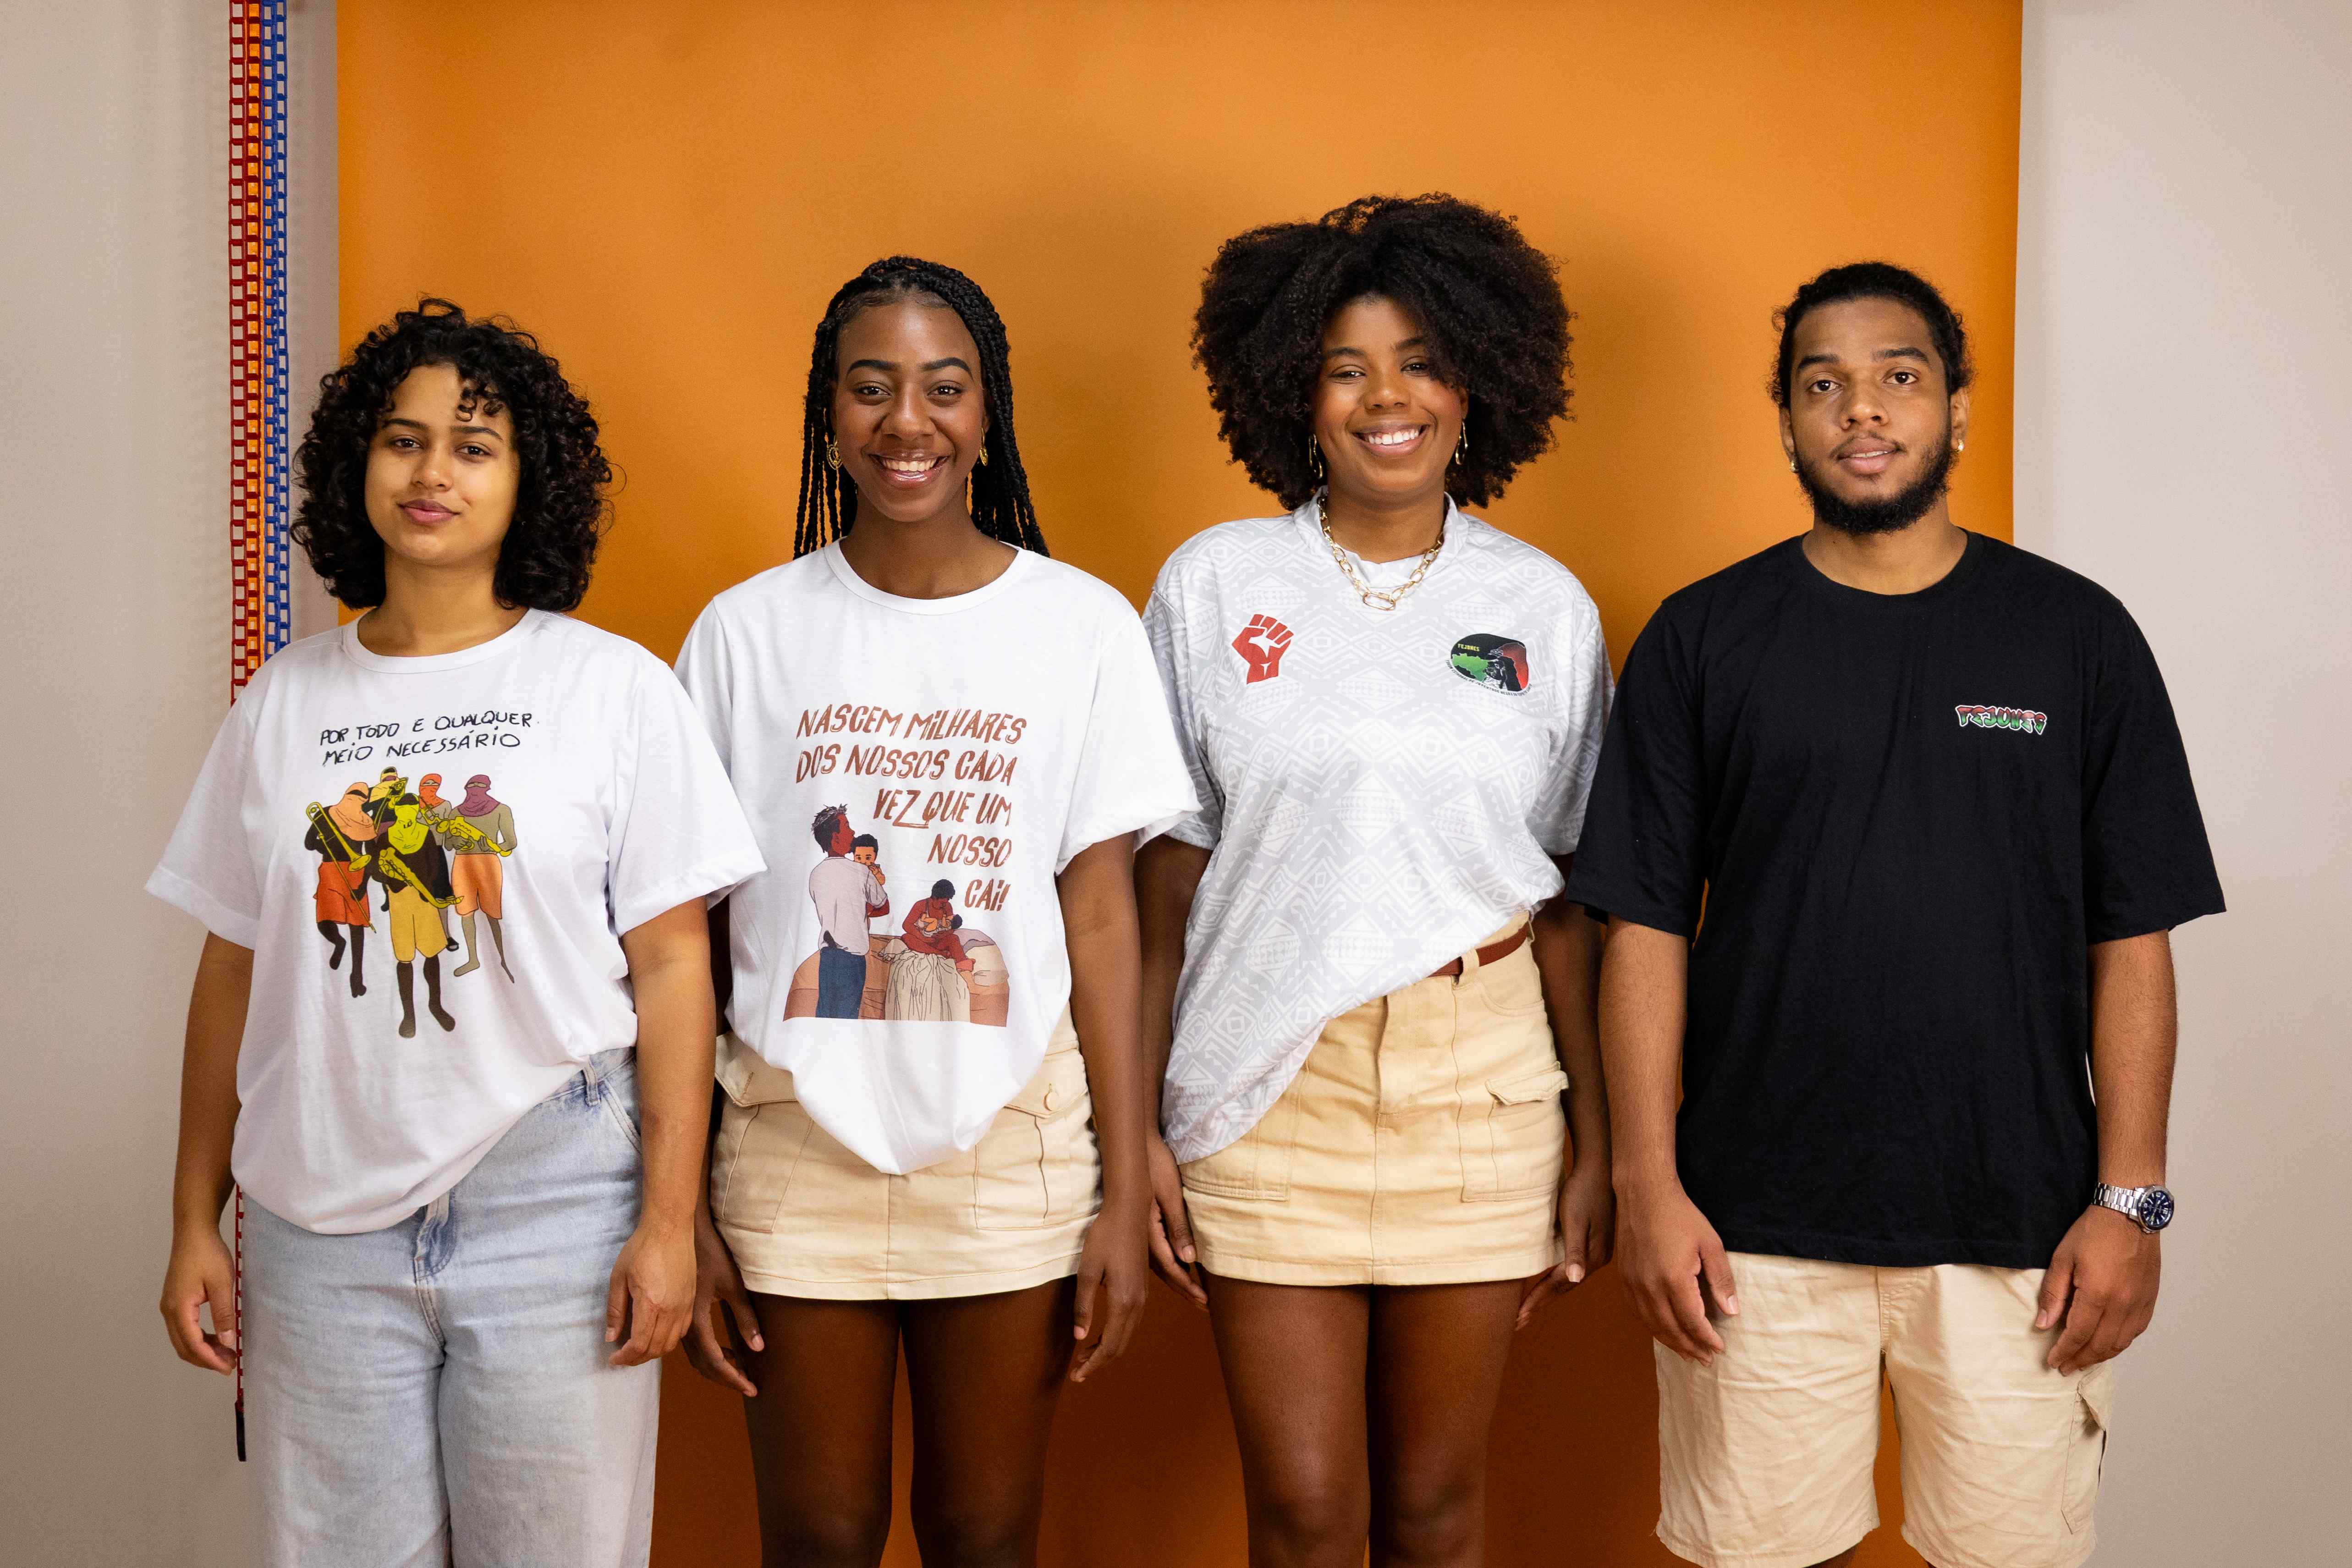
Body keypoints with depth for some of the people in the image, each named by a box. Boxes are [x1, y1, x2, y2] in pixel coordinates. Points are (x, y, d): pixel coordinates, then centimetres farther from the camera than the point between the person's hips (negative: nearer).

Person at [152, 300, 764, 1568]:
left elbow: (672, 966, -4)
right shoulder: (283, 701, 7)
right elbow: (231, 978, 9)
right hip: (320, 1217, 3)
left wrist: (669, 1220, -8)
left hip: (553, 1211, -2)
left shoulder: (615, 688, -1)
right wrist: (196, 1223, 7)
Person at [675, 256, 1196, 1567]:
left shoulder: (1083, 625, 0)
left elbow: (1101, 917, 0)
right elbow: (688, 935, 1)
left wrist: (1126, 1192, -3)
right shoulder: (747, 632, 0)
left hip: (1012, 1148, 0)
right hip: (796, 1147, 0)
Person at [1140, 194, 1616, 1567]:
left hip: (1480, 1088, 1)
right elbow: (1166, 872, 1)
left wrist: (1597, 1137, 3)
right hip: (1267, 1089, -1)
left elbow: (1570, 893, 6)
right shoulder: (1213, 585, 1)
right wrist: (1139, 1126, -3)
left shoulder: (1545, 606, 5)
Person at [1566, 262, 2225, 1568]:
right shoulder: (1701, 638, 3)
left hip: (2018, 1223, 1)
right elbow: (1646, 927, 1)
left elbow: (2132, 937, 3)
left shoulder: (2077, 635, 4)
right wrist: (1648, 1186, -5)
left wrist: (2130, 1196, -2)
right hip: (1757, 1225, 0)